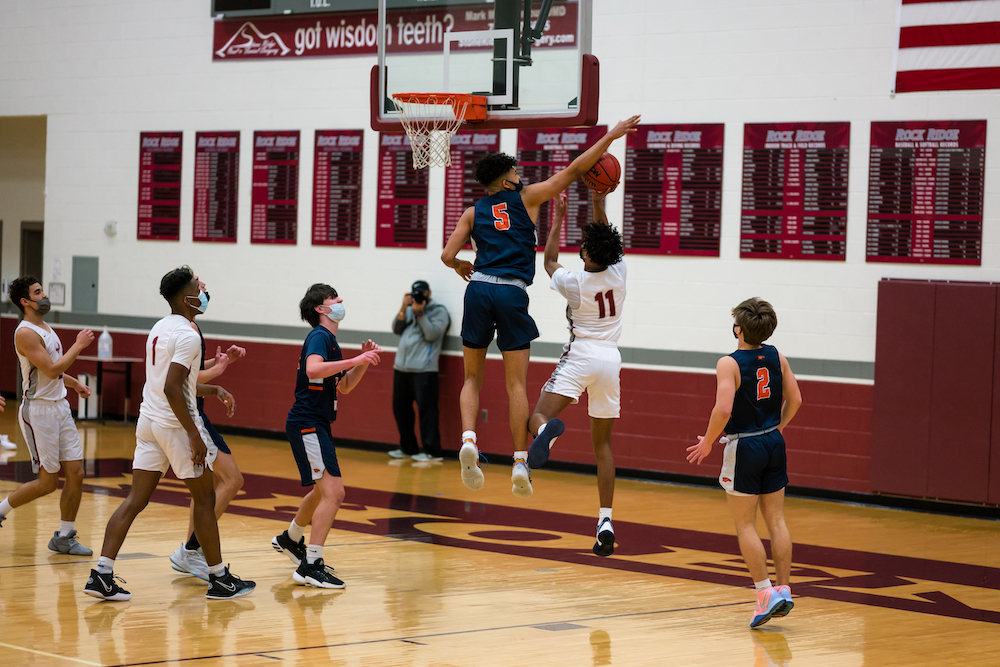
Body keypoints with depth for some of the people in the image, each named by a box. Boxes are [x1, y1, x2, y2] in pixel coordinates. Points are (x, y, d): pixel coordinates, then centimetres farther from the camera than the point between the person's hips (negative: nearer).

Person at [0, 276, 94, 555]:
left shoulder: (45, 328, 13)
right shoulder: (25, 333, -17)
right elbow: (51, 370, -23)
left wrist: (74, 383, 17)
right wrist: (78, 345, -16)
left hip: (60, 405, 9)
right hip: (38, 410, -9)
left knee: (76, 472, 4)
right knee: (48, 482, -3)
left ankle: (64, 538, 12)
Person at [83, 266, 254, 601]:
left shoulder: (160, 329, 14)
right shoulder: (187, 335, -16)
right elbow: (172, 389, -23)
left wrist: (211, 389, 31)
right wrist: (194, 435, -21)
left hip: (149, 422, 8)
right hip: (176, 424, -8)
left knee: (136, 499, 5)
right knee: (204, 498, 5)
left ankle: (102, 574, -4)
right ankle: (218, 578, 13)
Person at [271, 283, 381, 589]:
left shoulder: (330, 340, 17)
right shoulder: (319, 337, -13)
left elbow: (344, 386, 23)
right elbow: (313, 369, -34)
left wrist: (363, 361, 8)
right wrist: (356, 360, -34)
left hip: (316, 424, 11)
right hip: (307, 423, -11)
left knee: (322, 491, 27)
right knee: (333, 492, -17)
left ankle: (290, 539, 48)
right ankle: (310, 566, -17)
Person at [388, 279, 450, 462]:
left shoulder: (439, 311, 0)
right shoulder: (410, 309, 18)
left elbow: (431, 334, -11)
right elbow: (397, 329, 8)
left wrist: (419, 313, -12)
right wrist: (404, 307, -1)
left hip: (423, 370, -7)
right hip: (401, 367, 7)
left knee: (426, 409, -8)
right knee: (400, 407, 9)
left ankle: (432, 451, -5)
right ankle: (407, 447, 21)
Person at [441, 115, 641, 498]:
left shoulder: (473, 212, 15)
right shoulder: (526, 197, 10)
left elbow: (447, 256, 7)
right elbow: (574, 170, 12)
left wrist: (461, 266, 30)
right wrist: (610, 137, 18)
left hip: (479, 288, 2)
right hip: (512, 293, -2)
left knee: (473, 377, 12)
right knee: (517, 383, 3)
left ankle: (468, 438, -13)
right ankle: (520, 463, -2)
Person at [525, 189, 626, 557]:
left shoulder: (574, 283, -9)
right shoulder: (618, 274, -1)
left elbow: (550, 261, 13)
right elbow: (606, 243, 20)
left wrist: (559, 217, 18)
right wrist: (599, 204, 16)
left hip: (581, 356, -4)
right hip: (611, 359, 4)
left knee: (538, 416, -13)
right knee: (602, 442, 10)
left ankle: (546, 430, -54)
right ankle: (605, 520, 2)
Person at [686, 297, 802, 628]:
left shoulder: (729, 364, -16)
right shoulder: (777, 357, 2)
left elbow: (723, 409, -25)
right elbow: (795, 399, 8)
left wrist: (707, 443, -11)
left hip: (743, 447, -6)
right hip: (774, 443, 6)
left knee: (745, 525, 2)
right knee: (776, 521, 10)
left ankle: (766, 592, -4)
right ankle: (783, 589, 10)